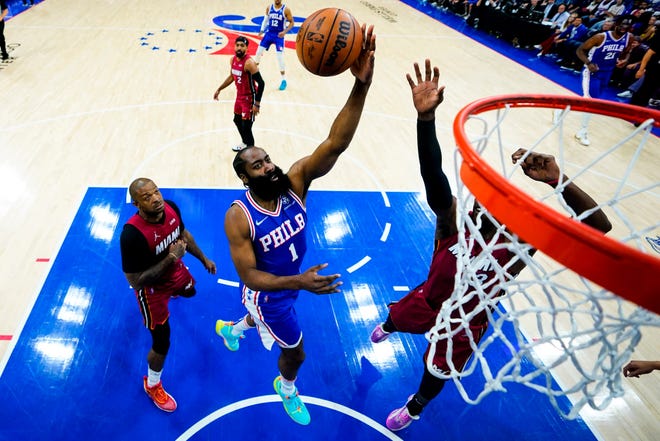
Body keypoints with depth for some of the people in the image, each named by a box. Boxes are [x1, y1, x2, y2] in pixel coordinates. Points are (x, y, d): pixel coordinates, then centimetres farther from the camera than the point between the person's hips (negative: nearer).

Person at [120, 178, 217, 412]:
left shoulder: (170, 208, -21)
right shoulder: (132, 234, -40)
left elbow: (183, 234, 2)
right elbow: (135, 281, -32)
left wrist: (203, 258, 10)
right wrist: (171, 257, -34)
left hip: (176, 271, 7)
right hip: (152, 289, -6)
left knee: (189, 292, 39)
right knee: (162, 343, 4)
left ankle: (171, 293, 79)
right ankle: (152, 384, 35)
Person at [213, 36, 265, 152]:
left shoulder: (249, 63, -25)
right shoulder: (233, 60, 1)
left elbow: (261, 83, -25)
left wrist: (257, 104, -27)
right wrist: (219, 89, 21)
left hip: (249, 98, -9)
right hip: (239, 96, 9)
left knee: (246, 126, -7)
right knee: (237, 120, 23)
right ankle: (245, 143, 46)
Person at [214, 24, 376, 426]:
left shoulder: (294, 181, -24)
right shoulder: (238, 217, -31)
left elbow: (335, 145, -39)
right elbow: (249, 277, -27)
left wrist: (361, 85, -53)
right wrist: (299, 282, -41)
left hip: (292, 280, 5)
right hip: (268, 292, -5)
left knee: (262, 318, 36)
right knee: (296, 351, 14)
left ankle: (231, 327, 71)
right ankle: (287, 390, 51)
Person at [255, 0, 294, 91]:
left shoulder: (286, 9, -10)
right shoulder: (269, 8, 2)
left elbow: (291, 23, -6)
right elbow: (265, 20, 14)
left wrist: (285, 31, -21)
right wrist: (262, 30, 4)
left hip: (279, 35, -4)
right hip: (269, 33, 4)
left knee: (280, 57, -8)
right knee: (259, 52, 4)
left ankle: (284, 80, 4)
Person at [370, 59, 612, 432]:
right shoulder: (454, 219, -32)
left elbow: (599, 225, -38)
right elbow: (432, 174, -51)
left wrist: (558, 181, -54)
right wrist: (426, 116, -67)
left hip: (468, 321, 0)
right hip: (430, 299, 0)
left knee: (438, 371, 22)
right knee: (397, 319, 30)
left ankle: (415, 406, 59)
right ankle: (386, 327, 72)